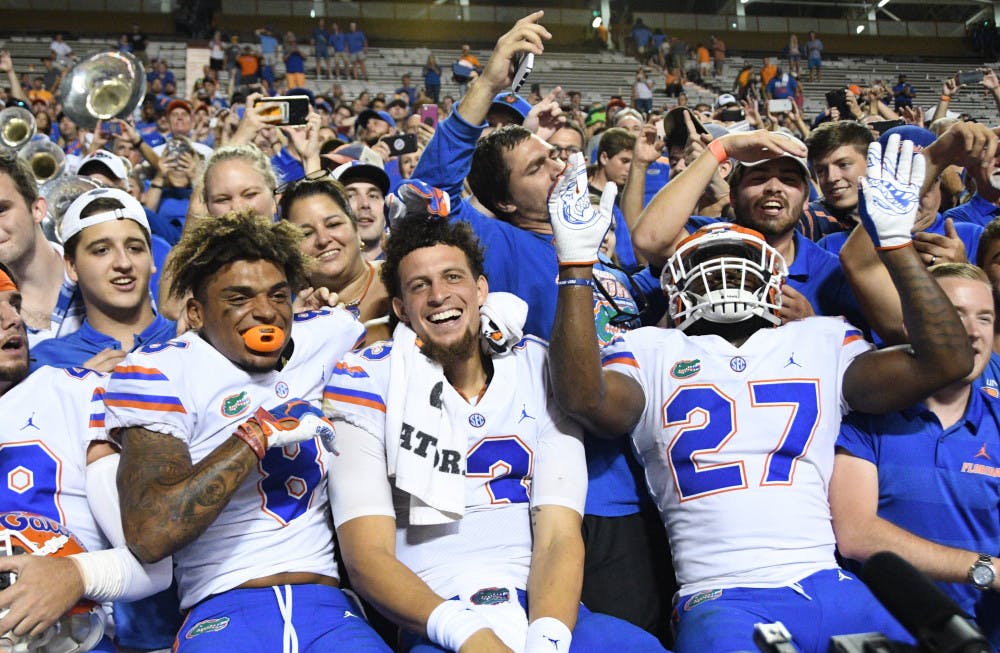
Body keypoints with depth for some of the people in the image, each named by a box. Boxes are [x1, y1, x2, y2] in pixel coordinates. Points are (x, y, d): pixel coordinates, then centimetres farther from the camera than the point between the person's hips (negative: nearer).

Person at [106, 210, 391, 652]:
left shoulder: (326, 334, 13)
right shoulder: (157, 370, -1)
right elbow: (149, 535, -13)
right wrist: (257, 434, -11)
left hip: (330, 604, 4)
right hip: (222, 612, -4)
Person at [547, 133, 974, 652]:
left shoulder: (822, 343, 19)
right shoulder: (652, 352, 12)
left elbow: (946, 362, 7)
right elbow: (583, 396, -9)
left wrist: (896, 240, 3)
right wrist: (576, 264, -12)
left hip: (833, 588, 4)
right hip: (722, 600, -3)